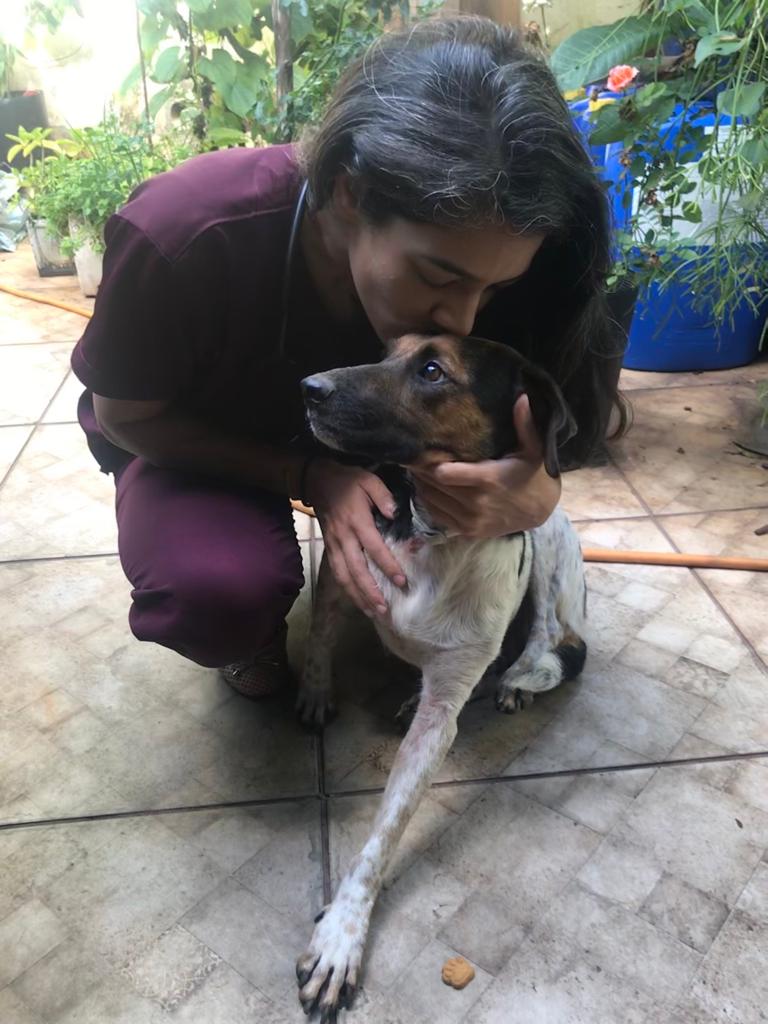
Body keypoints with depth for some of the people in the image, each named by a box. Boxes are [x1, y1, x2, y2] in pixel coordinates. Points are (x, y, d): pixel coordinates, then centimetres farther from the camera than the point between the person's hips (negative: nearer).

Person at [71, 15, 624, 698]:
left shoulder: (463, 252, -27)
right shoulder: (182, 232, -36)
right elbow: (125, 416, -20)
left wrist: (532, 494, -43)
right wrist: (311, 476, -34)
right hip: (191, 437, -3)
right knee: (227, 592, -33)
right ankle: (247, 624, 4)